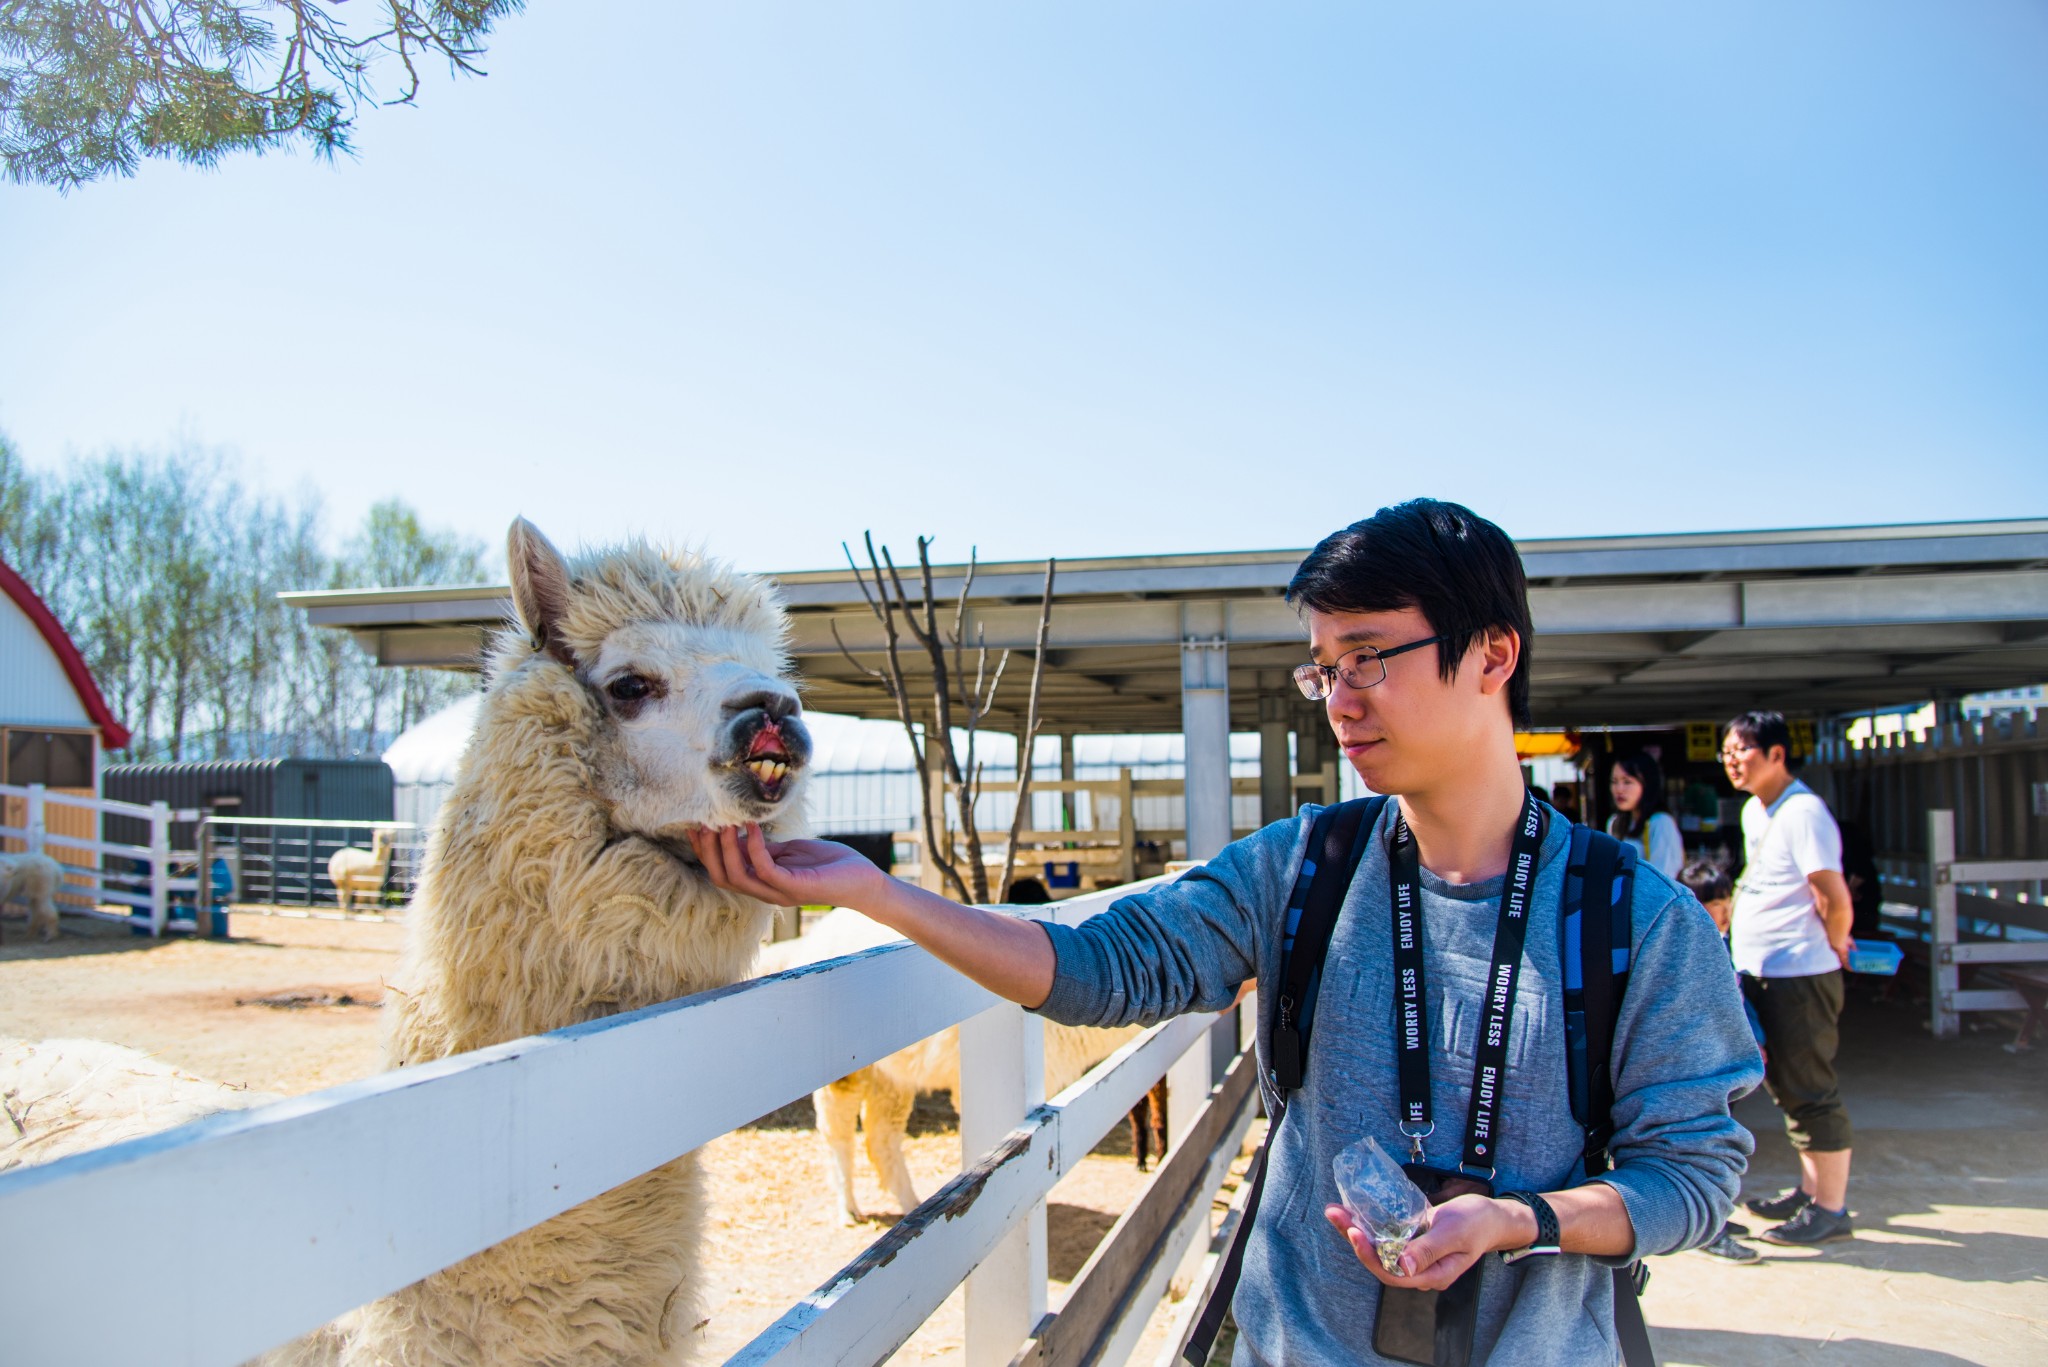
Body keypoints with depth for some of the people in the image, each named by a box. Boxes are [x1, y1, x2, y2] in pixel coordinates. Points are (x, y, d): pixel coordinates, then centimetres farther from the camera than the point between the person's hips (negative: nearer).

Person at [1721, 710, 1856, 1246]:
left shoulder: (1804, 811, -17)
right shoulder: (1754, 811, 13)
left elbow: (1836, 899, -20)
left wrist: (1831, 946, -4)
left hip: (1800, 975, -10)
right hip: (1760, 973, 10)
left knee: (1810, 1090, -2)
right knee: (1786, 1086, 18)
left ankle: (1831, 1210, 8)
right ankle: (1811, 1191, 30)